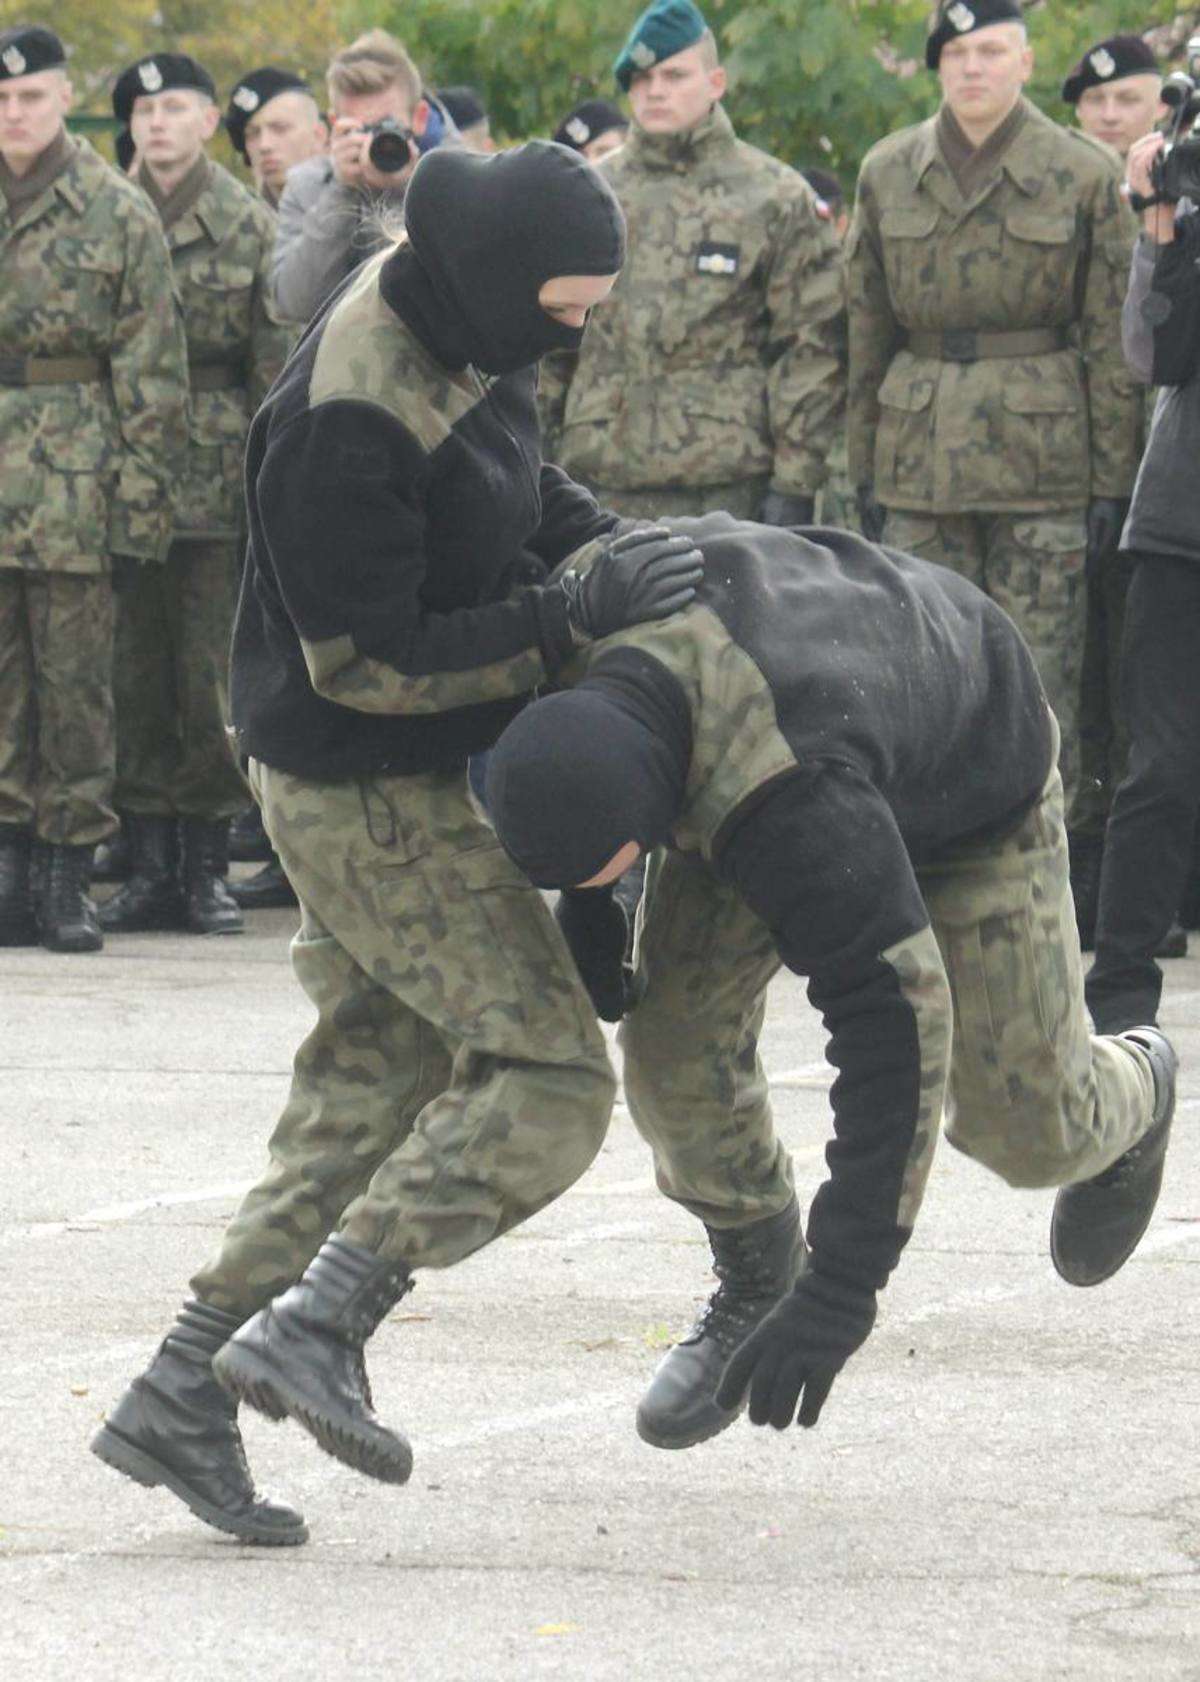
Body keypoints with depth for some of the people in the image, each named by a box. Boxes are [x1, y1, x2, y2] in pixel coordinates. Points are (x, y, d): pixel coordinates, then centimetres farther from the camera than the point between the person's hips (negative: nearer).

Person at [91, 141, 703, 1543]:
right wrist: (572, 618, -25)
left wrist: (605, 542, 4)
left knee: (365, 1107, 11)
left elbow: (516, 482, 22)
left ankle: (179, 1393, 9)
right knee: (546, 1078, -12)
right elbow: (365, 661, -24)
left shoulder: (458, 330, 2)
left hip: (416, 780, 10)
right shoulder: (349, 417, -27)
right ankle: (316, 1328, -18)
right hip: (374, 796, -10)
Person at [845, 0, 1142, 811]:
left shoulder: (1086, 175, -1)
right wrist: (866, 466, 10)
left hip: (1042, 449, -3)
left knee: (1041, 676, -2)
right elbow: (867, 332, 13)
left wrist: (1112, 479, -3)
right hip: (921, 461, 3)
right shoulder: (888, 174, 8)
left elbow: (1112, 340, 0)